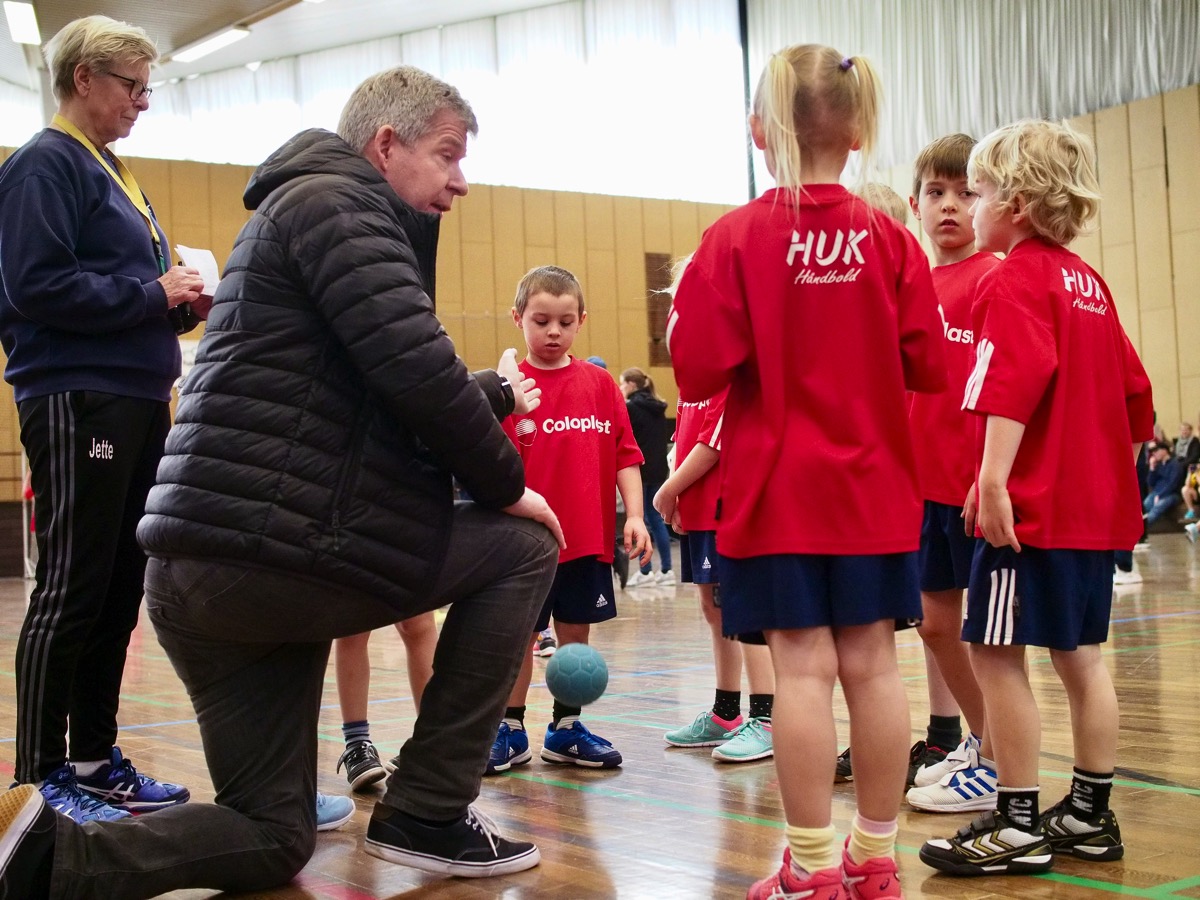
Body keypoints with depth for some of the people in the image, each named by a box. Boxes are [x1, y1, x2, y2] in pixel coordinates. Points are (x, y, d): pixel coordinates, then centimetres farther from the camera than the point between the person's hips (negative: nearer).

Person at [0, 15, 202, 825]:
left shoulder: (111, 173, 21)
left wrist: (178, 295, 5)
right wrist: (152, 294, -14)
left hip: (134, 404, 9)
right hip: (76, 402, -9)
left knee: (119, 590, 10)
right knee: (73, 591, -5)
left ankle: (95, 760, 19)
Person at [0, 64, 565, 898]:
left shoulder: (310, 208, 27)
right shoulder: (334, 201, -5)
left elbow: (383, 397, 35)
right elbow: (416, 370, -17)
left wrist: (499, 393, 47)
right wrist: (507, 485, -2)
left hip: (201, 566, 10)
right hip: (277, 547, -10)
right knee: (524, 547, 8)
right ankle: (428, 814, 7)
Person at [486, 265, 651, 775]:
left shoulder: (600, 384, 3)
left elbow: (625, 455, 5)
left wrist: (634, 515, -2)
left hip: (588, 539, 3)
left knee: (576, 633, 12)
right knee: (518, 637, 8)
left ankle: (566, 729, 25)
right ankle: (510, 732, 21)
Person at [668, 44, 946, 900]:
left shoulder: (737, 237, -9)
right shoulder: (890, 239, -2)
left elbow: (699, 370, -12)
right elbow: (927, 366, 0)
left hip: (778, 491, -2)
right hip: (874, 488, 3)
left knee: (803, 667, 0)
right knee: (872, 662, 7)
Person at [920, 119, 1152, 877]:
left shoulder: (1013, 282, -11)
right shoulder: (1089, 283, 15)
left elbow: (1016, 385, -26)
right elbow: (1134, 391, 18)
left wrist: (992, 479, -30)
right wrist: (1114, 471, 25)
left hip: (1031, 505, -9)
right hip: (1096, 504, 9)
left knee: (997, 655, -3)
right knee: (1080, 653, 13)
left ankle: (1017, 824, 2)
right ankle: (1090, 814, 19)